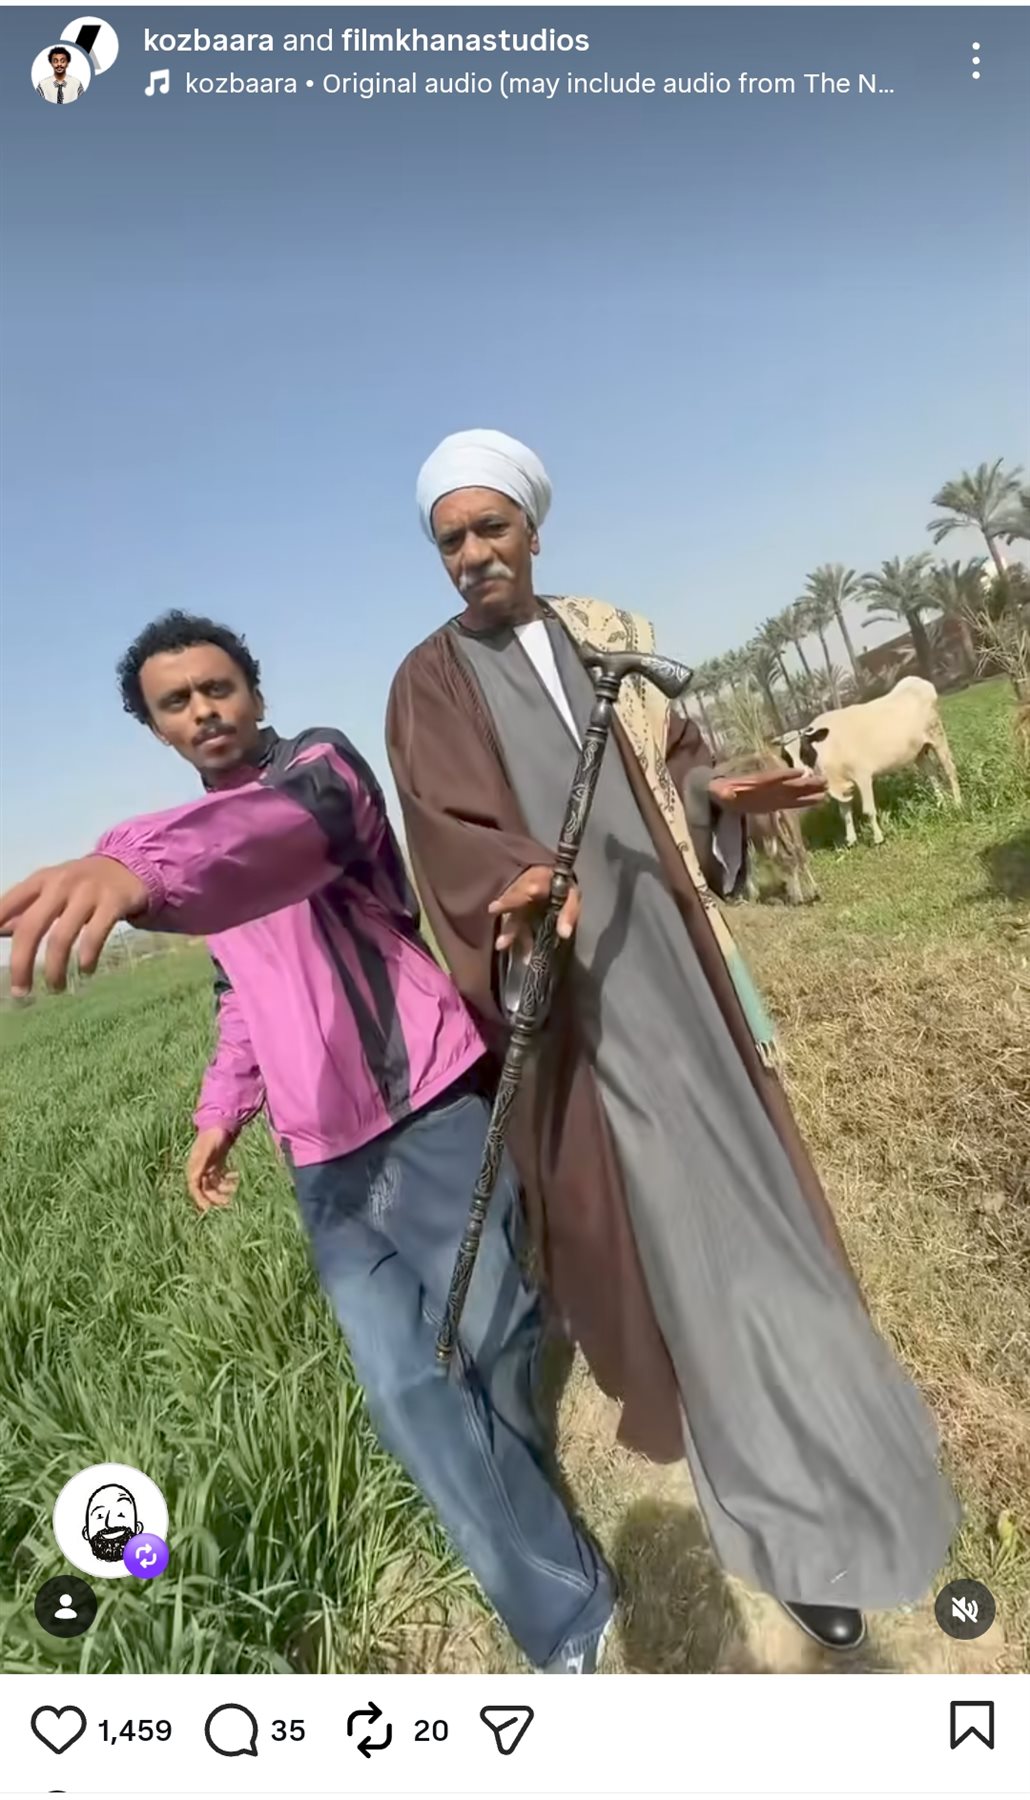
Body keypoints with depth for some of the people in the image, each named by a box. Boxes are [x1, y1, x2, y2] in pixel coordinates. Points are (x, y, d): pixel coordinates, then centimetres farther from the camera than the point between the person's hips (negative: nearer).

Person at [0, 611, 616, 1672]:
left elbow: (291, 826, -32)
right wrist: (222, 1109, 15)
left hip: (430, 1113, -5)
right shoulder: (199, 830, 18)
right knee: (407, 1391, 0)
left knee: (491, 1355, 5)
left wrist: (142, 867, -51)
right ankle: (574, 1631, 17)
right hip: (327, 1161, 6)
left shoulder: (319, 762, -4)